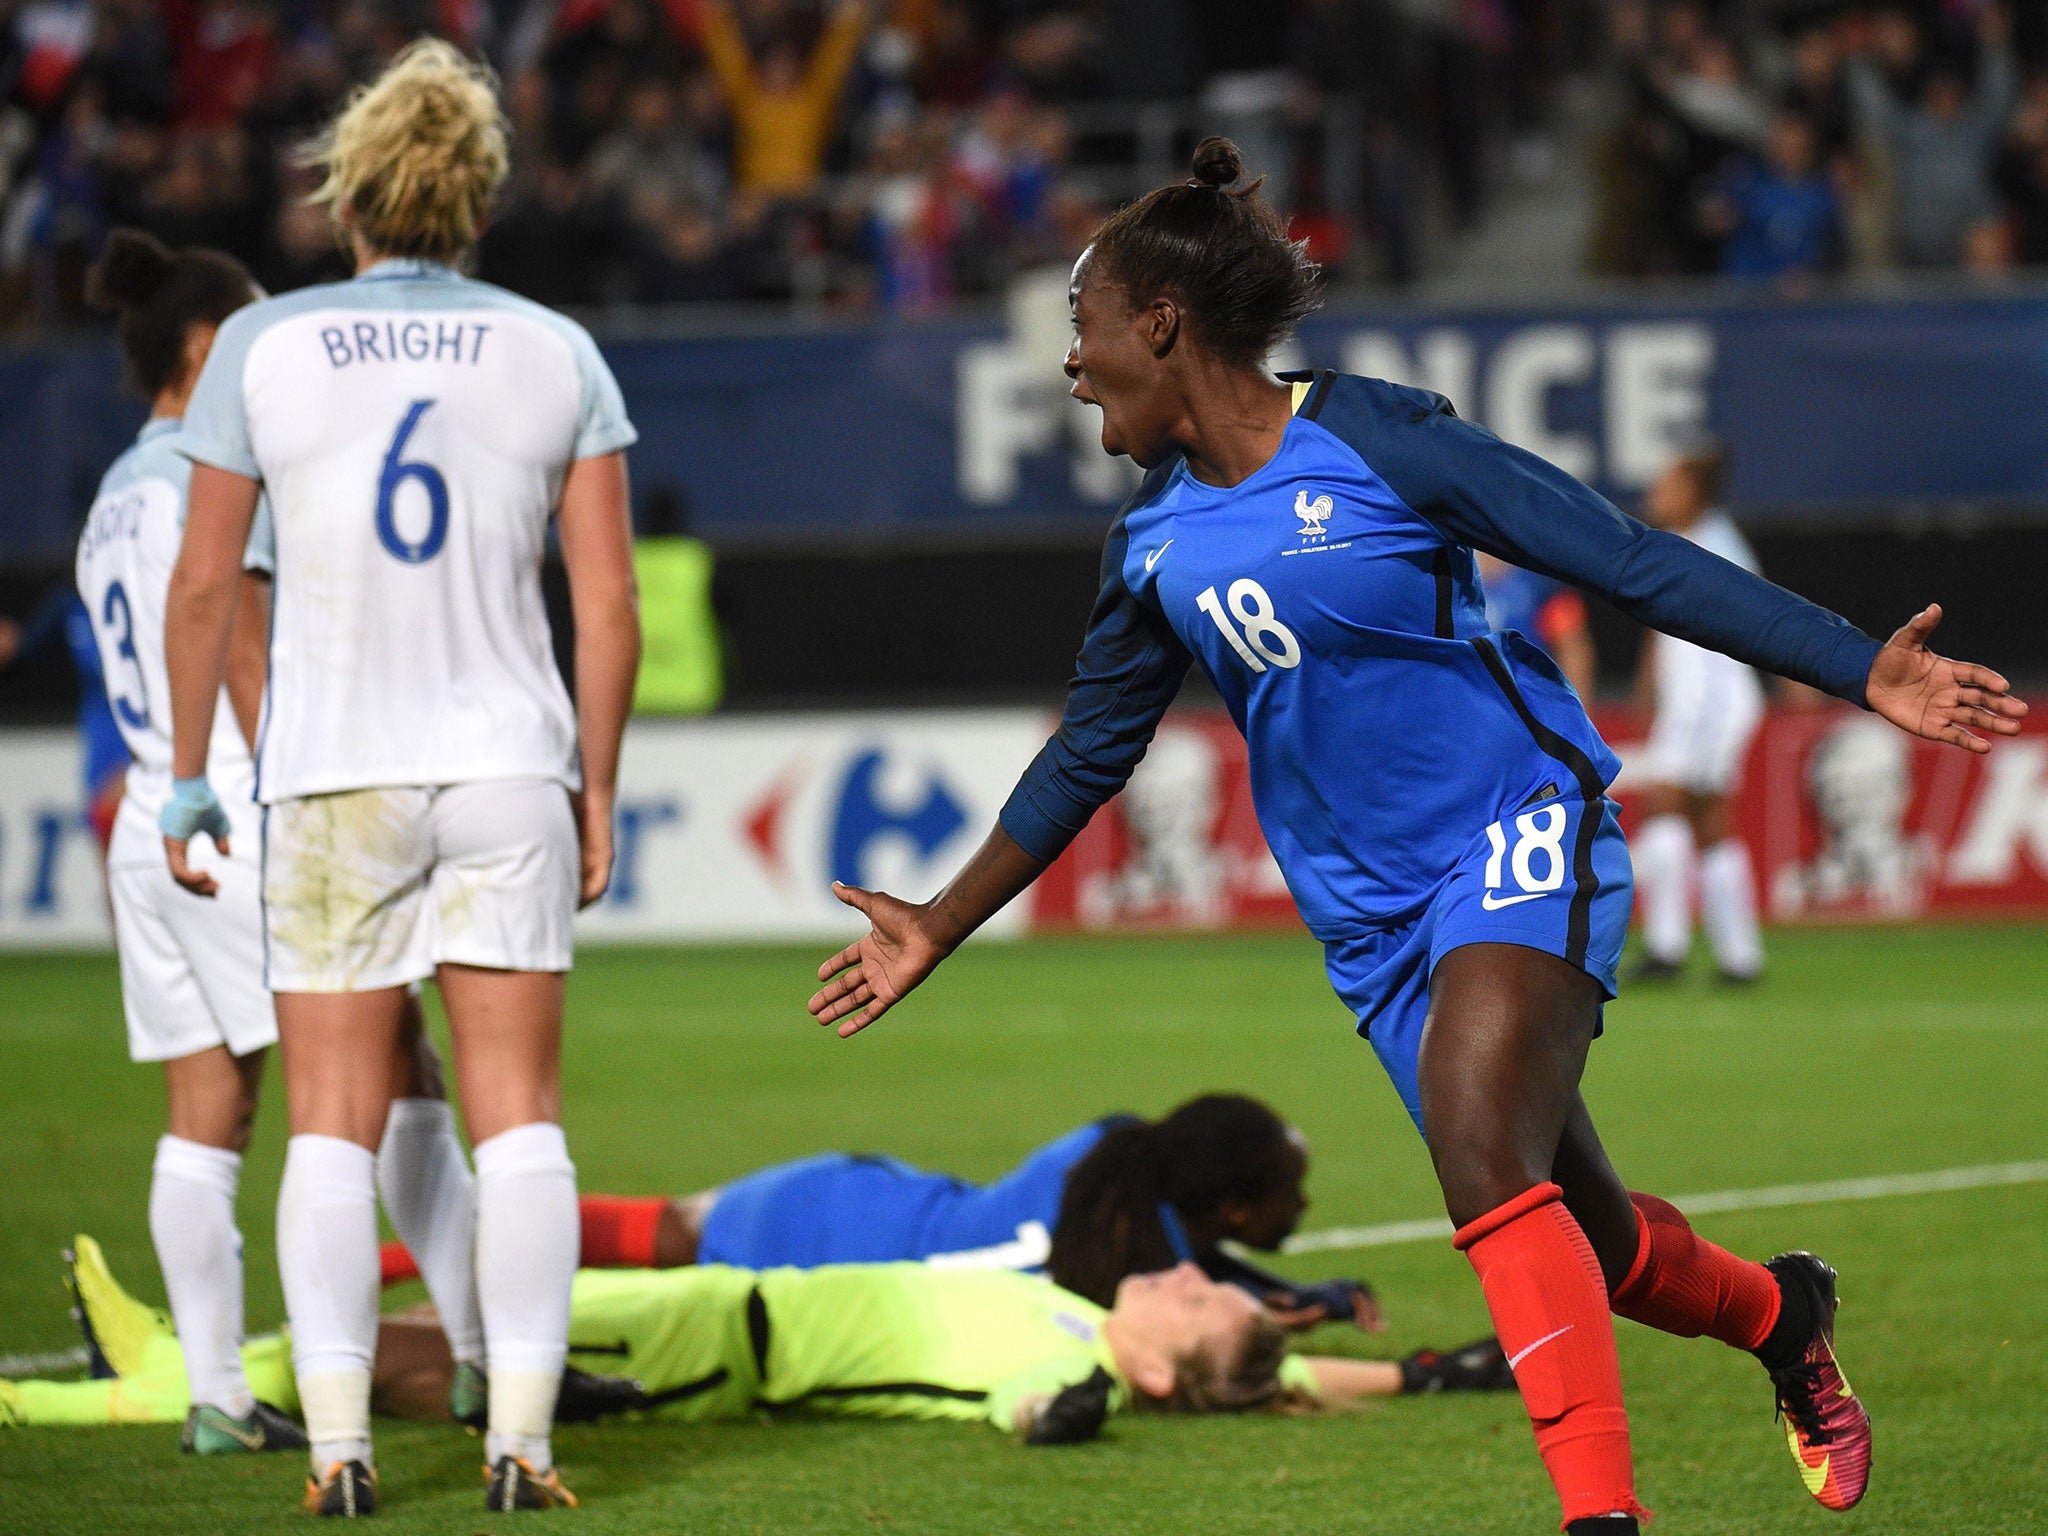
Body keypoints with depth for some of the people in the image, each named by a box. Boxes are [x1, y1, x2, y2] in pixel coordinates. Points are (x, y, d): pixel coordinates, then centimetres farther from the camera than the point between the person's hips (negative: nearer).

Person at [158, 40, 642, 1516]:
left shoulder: (263, 347, -1)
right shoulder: (557, 354, 3)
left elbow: (204, 585, 1)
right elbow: (609, 600, 0)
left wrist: (188, 778, 10)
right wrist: (598, 790, 9)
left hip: (331, 779, -1)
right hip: (508, 765, 1)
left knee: (333, 1122, 4)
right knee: (518, 1114, 3)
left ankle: (340, 1440, -2)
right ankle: (521, 1438, -3)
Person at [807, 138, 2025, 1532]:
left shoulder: (1373, 439, -12)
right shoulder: (1155, 549, 5)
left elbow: (1633, 563, -11)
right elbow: (1089, 754, 19)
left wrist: (1865, 673, -16)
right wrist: (942, 928, 21)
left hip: (1519, 833, -6)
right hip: (1371, 916, 6)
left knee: (1479, 1152, -29)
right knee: (1584, 1236, 8)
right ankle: (1782, 1315, 38)